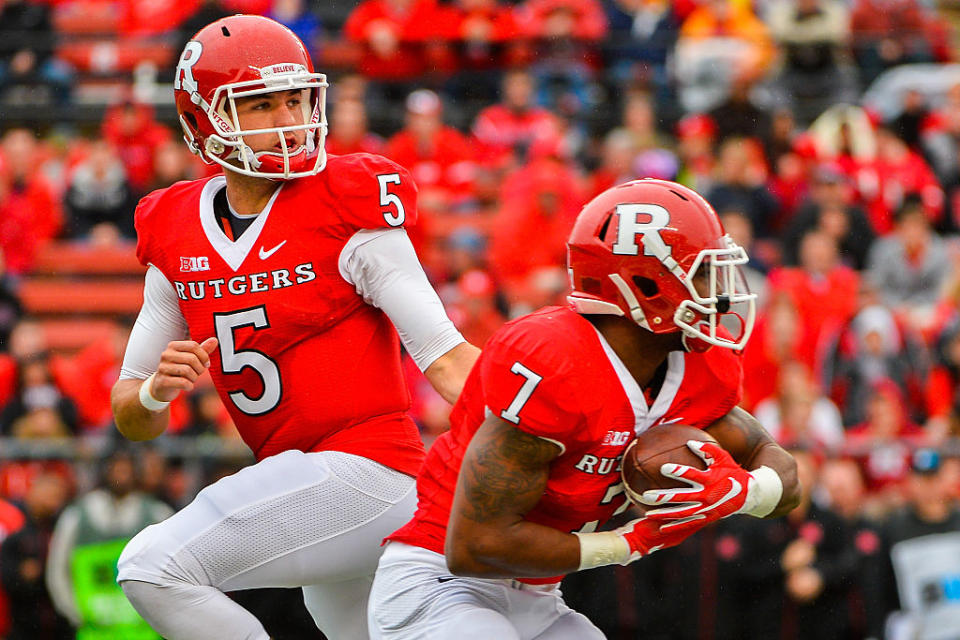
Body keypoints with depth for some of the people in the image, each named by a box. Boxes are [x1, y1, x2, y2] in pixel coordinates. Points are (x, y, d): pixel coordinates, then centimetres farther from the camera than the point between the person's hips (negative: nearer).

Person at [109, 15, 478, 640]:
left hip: (363, 466, -7)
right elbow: (133, 419, 12)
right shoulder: (177, 238, 8)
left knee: (155, 568, -20)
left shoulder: (348, 212, -9)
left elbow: (447, 357, -12)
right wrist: (155, 391, -12)